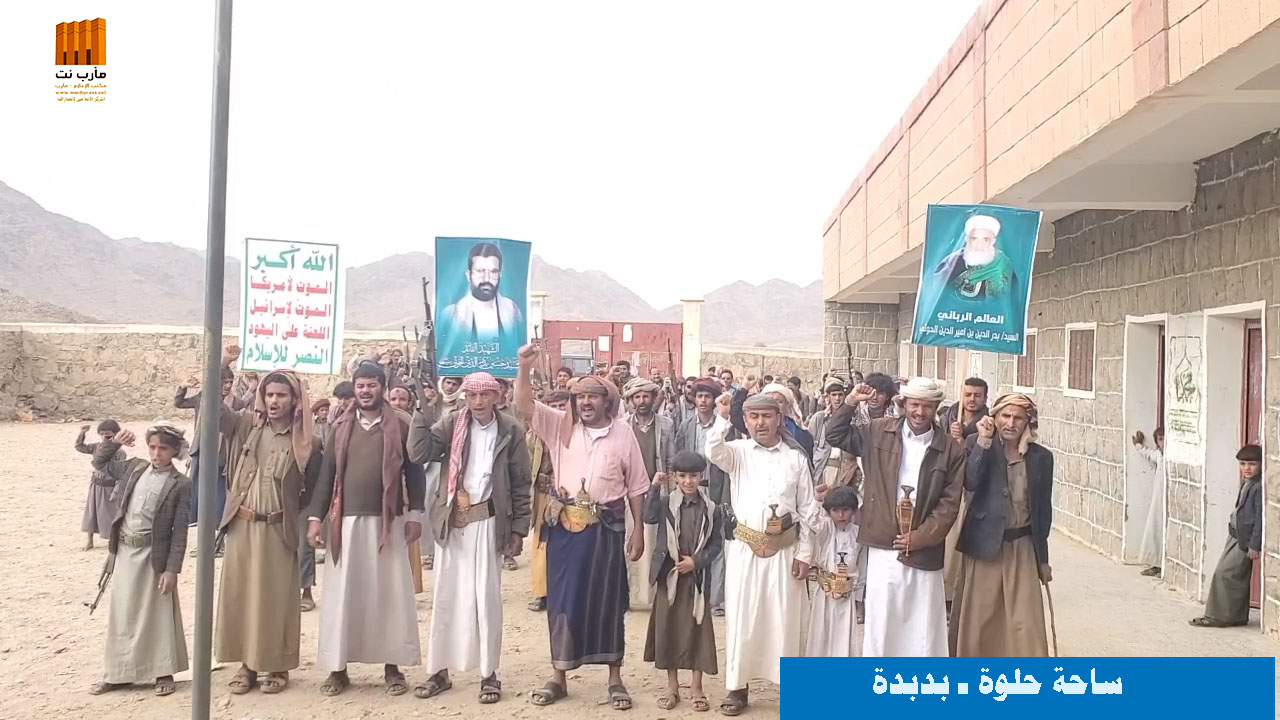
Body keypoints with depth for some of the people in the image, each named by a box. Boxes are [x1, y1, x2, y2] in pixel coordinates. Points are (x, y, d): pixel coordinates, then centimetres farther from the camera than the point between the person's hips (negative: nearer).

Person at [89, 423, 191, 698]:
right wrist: (114, 443, 1)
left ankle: (164, 672, 16)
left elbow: (179, 531, -11)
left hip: (154, 556, -5)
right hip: (124, 552, 5)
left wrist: (172, 569, -15)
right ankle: (117, 673, 23)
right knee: (122, 614, 12)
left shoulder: (180, 485, -10)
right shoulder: (135, 468, 5)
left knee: (157, 614, 4)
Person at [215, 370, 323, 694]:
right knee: (240, 594, 9)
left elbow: (313, 490, 2)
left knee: (276, 598, 4)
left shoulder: (305, 442, -5)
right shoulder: (246, 425, 2)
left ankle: (278, 667, 16)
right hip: (242, 526, 3)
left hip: (279, 530, -3)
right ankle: (247, 664, 21)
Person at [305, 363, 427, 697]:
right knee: (342, 593, 4)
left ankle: (392, 666, 13)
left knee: (389, 592, 3)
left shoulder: (400, 425, 2)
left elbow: (414, 471, 2)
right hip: (346, 520, 2)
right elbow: (327, 473, 9)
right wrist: (315, 516, 2)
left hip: (387, 521, -2)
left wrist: (414, 514, -3)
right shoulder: (341, 427, 9)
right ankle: (338, 667, 14)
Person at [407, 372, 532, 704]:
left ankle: (489, 674, 13)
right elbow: (418, 454, -11)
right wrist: (422, 413, -17)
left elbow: (522, 482, -1)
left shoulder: (510, 430, -4)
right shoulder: (451, 423, 0)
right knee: (444, 596, 9)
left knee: (486, 597, 3)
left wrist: (519, 528, -3)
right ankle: (438, 671, 20)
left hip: (486, 521, -2)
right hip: (451, 520, 2)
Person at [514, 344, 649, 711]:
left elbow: (637, 487, 3)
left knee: (608, 600, 7)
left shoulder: (622, 433, -2)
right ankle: (558, 677, 21)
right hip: (564, 526, 1)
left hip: (605, 528, -1)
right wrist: (525, 368, -25)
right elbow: (524, 405, -10)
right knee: (562, 599, 9)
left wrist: (639, 531, 2)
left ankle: (615, 678, 20)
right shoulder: (560, 426, 2)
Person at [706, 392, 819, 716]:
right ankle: (737, 687, 17)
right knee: (741, 618, 6)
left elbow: (808, 509, 4)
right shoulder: (737, 452, 1)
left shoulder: (796, 457, 2)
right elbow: (713, 451, -23)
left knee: (784, 620, 6)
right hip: (745, 549, 0)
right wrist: (722, 418, -29)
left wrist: (804, 553, 1)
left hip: (784, 550, 0)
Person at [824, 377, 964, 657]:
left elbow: (950, 502, -2)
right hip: (883, 544, 1)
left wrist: (921, 536, -9)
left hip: (924, 550, 0)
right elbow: (835, 435, 5)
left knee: (923, 625, 8)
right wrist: (851, 403, -8)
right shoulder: (878, 432, 1)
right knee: (881, 621, 10)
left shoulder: (951, 449, -2)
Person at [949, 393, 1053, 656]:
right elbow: (970, 483, -20)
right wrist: (983, 442, -25)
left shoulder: (1041, 457, 1)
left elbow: (1043, 508, 8)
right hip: (984, 544, -1)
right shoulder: (976, 443, -4)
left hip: (1022, 548, 1)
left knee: (1025, 622, -1)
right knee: (977, 618, 8)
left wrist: (1043, 557, 11)